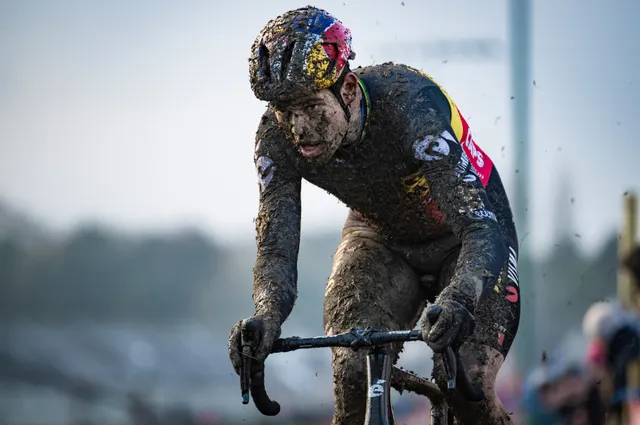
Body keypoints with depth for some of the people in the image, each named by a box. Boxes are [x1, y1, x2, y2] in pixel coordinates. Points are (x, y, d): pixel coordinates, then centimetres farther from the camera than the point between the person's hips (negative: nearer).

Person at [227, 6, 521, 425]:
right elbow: (276, 249, -26)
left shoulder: (409, 104, -37)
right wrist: (266, 317, -48)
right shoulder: (278, 136, -25)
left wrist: (458, 298, -64)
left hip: (464, 237, -3)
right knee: (354, 373, -21)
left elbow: (481, 226, -44)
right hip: (382, 237, 3)